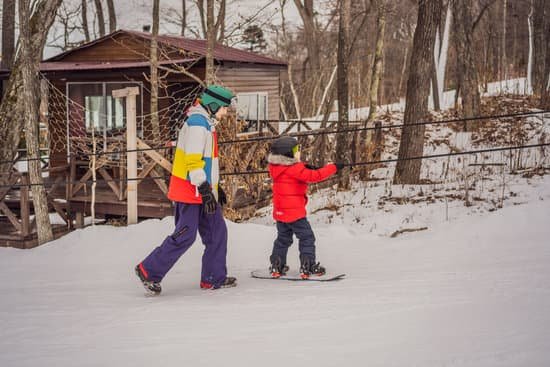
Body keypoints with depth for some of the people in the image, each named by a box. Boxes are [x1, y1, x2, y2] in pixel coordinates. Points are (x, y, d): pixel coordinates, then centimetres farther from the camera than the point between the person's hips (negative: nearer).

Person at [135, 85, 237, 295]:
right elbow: (193, 160, -22)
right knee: (185, 236, -8)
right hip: (191, 190, -10)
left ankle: (214, 278, 16)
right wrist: (205, 190, -23)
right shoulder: (197, 122, -15)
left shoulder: (206, 123, 18)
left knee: (217, 232, 9)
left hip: (203, 190, 10)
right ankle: (149, 270, 1)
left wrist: (214, 187, 25)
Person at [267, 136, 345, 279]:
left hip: (280, 212, 8)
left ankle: (276, 267, 23)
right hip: (294, 212, -8)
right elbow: (313, 176, -24)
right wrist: (333, 167, -17)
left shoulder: (276, 167, 4)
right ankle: (308, 266, 1)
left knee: (283, 239, 20)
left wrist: (304, 167, 3)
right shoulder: (294, 169, -20)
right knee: (307, 237, 3)